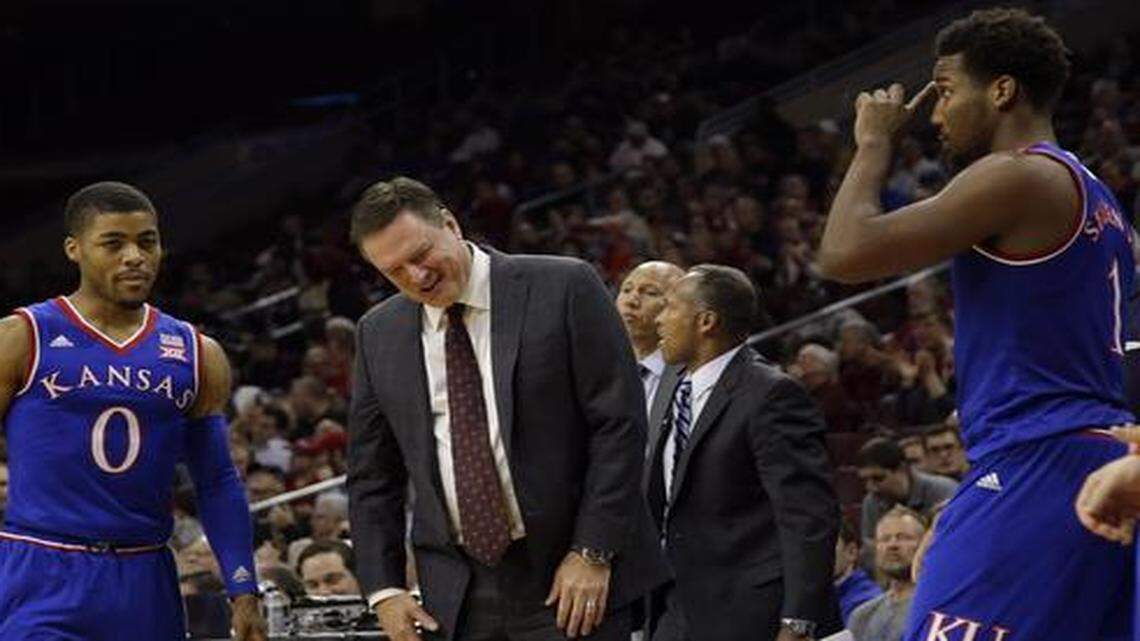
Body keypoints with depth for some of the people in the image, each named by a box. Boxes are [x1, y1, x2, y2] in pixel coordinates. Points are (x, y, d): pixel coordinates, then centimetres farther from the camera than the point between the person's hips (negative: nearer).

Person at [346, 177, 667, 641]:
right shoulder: (379, 335, 8)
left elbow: (619, 423, -7)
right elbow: (372, 474, 13)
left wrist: (593, 553, -12)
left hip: (572, 574, -4)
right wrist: (383, 589, 3)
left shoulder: (564, 289, -5)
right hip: (458, 595, 4)